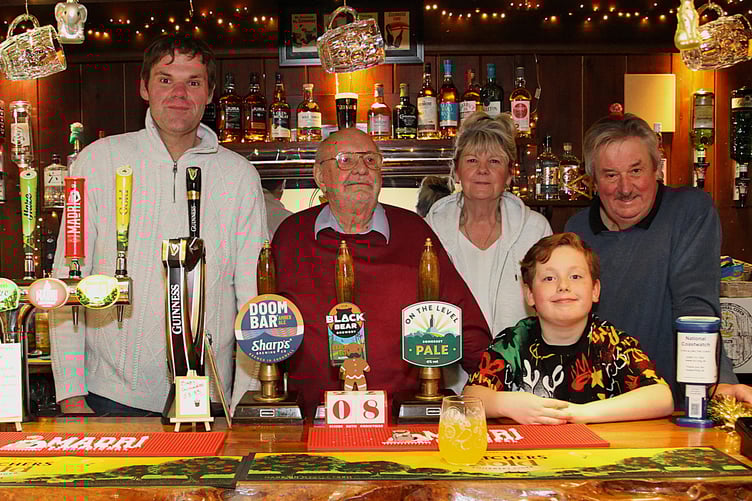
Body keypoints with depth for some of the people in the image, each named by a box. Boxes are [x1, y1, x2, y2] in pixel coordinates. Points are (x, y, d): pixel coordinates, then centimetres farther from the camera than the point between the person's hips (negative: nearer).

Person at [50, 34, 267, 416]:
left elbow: (253, 295, 2)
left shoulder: (239, 176, 3)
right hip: (110, 394, 0)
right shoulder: (99, 160, 1)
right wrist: (70, 392, -4)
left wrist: (246, 404, -3)